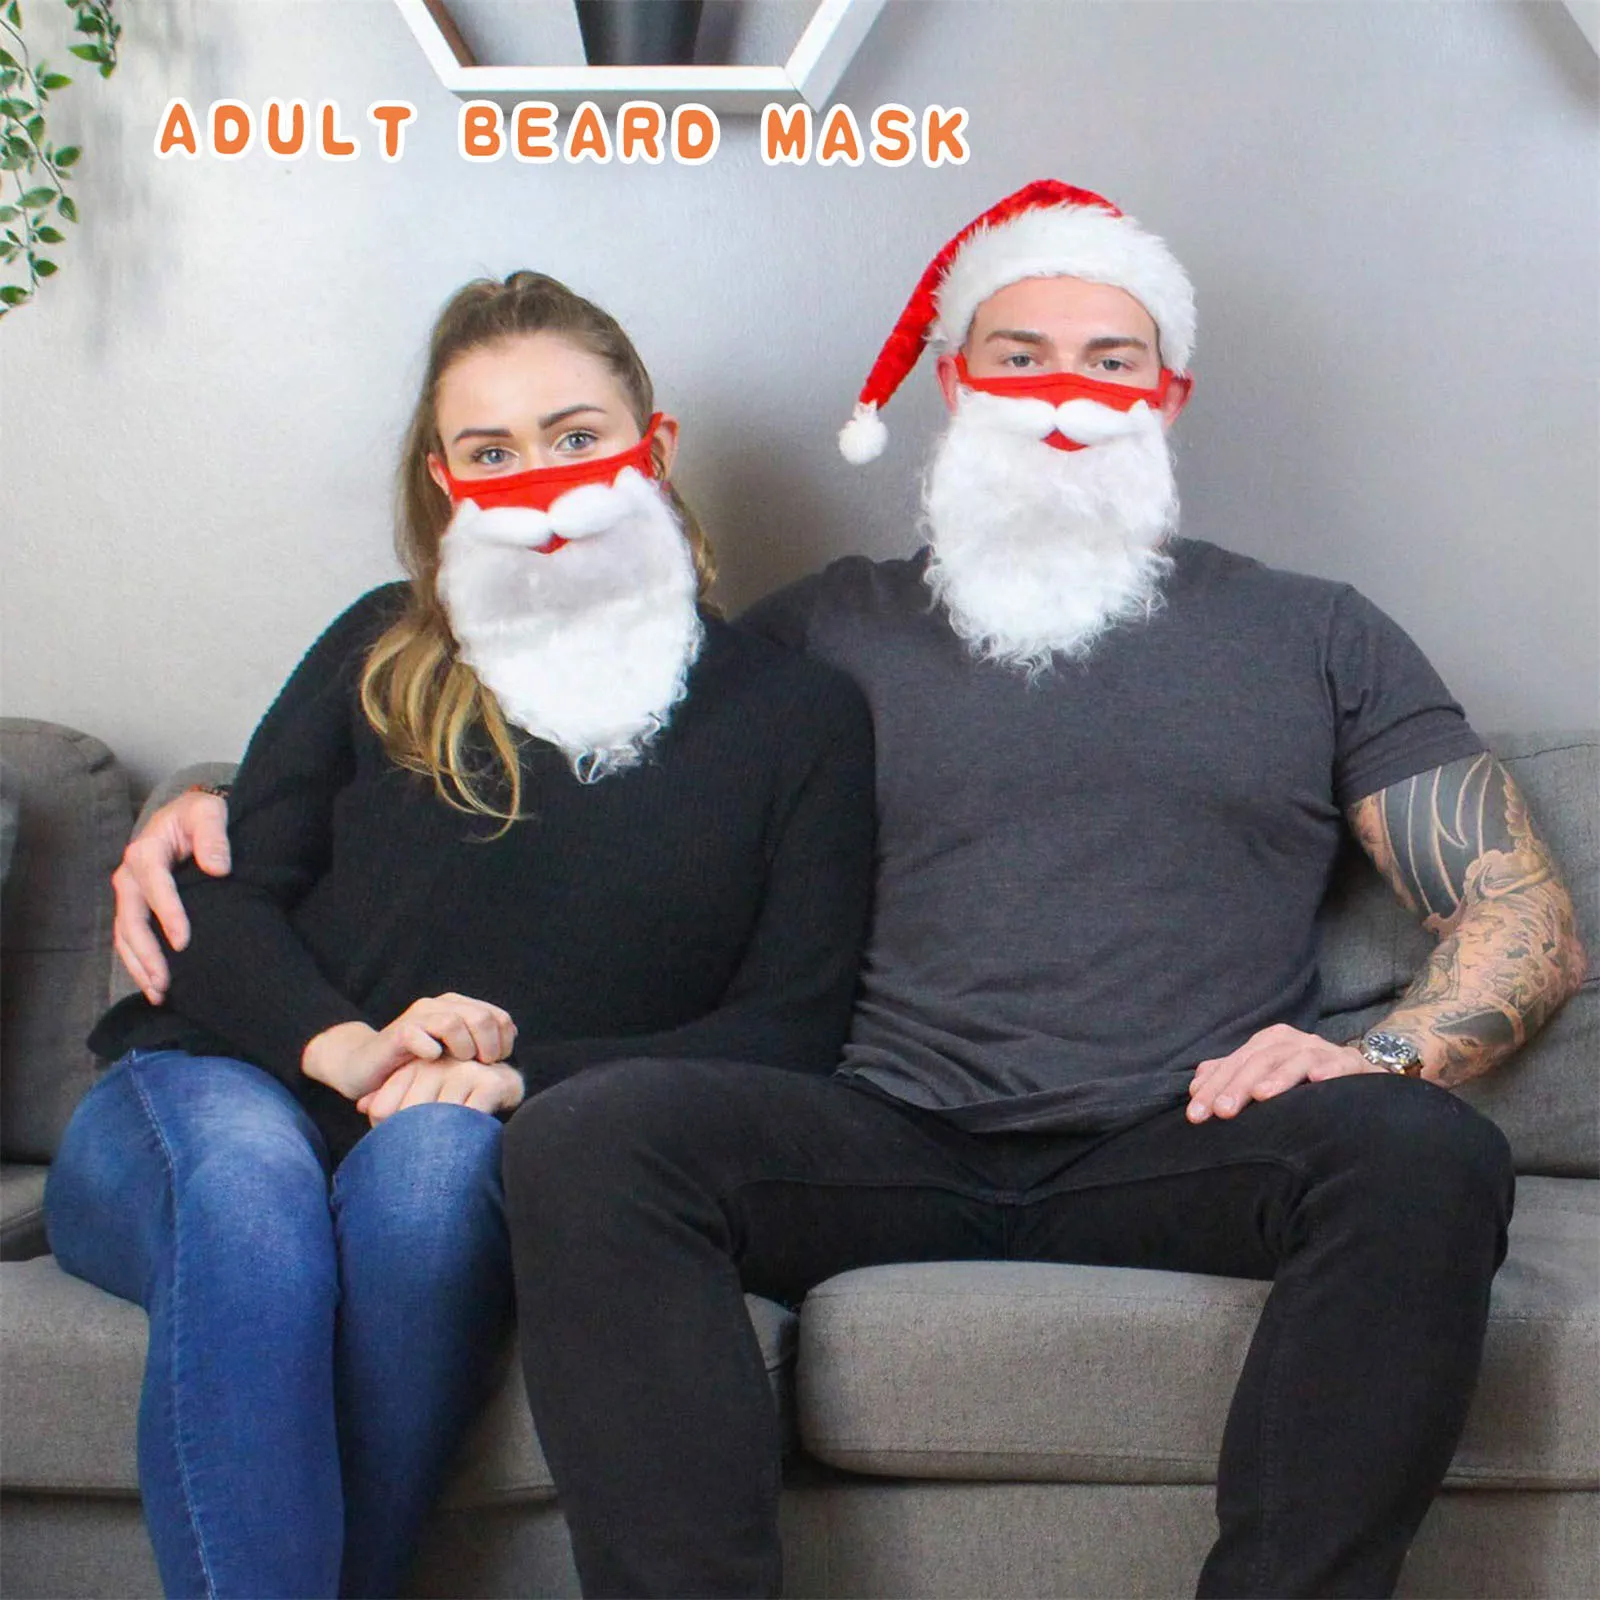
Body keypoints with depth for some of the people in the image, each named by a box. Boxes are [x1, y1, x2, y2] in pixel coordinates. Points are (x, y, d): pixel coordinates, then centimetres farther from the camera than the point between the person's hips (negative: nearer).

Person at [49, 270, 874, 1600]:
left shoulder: (797, 714, 11)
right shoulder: (383, 653, 15)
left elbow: (792, 1026, 0)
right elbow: (222, 895, 7)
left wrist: (527, 1078, -15)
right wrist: (338, 1044, -16)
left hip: (489, 1155, -1)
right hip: (220, 1099, 2)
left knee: (432, 1159, -36)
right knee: (246, 1175, -34)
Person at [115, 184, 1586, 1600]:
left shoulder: (1313, 635, 20)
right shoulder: (831, 628, 21)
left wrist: (1385, 1053, -8)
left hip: (1183, 1160, 0)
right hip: (890, 1150, 1)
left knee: (1425, 1152, -32)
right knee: (588, 1131, -28)